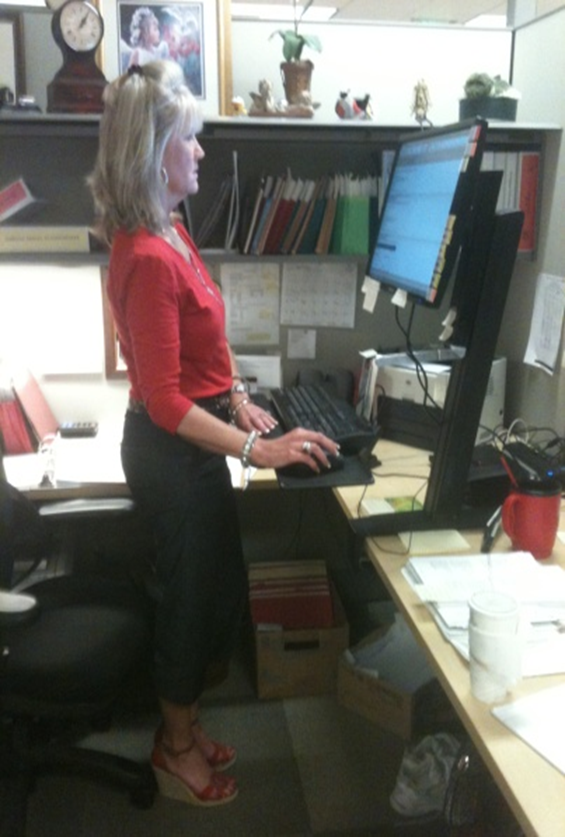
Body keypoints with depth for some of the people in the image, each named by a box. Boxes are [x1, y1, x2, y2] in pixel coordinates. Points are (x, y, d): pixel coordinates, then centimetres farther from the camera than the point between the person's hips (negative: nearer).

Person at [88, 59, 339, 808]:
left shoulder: (167, 233, 6)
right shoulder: (149, 259, -26)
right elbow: (165, 403, -26)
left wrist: (235, 396, 8)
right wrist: (259, 450, -27)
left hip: (187, 443, 10)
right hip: (170, 451, -10)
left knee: (214, 587, 22)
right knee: (196, 593, 10)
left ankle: (182, 723, 44)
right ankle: (178, 750, 36)